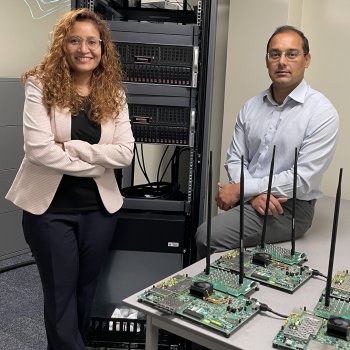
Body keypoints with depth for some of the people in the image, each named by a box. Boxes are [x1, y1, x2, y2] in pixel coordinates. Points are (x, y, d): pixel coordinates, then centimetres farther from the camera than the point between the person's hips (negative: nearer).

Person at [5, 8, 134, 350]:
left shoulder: (113, 93, 2)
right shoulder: (41, 85, -7)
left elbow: (125, 153, -8)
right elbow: (38, 148, -18)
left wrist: (70, 147, -17)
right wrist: (96, 164, -14)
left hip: (99, 206, 4)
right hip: (49, 206, -3)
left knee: (85, 289, 18)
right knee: (61, 294, 9)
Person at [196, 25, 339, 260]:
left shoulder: (322, 113, -10)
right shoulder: (251, 107, 8)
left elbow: (303, 179, -16)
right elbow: (235, 159, 8)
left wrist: (241, 189, -14)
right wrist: (255, 194, -13)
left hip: (290, 208, -5)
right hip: (248, 199, 5)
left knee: (208, 236, -21)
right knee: (206, 236, -18)